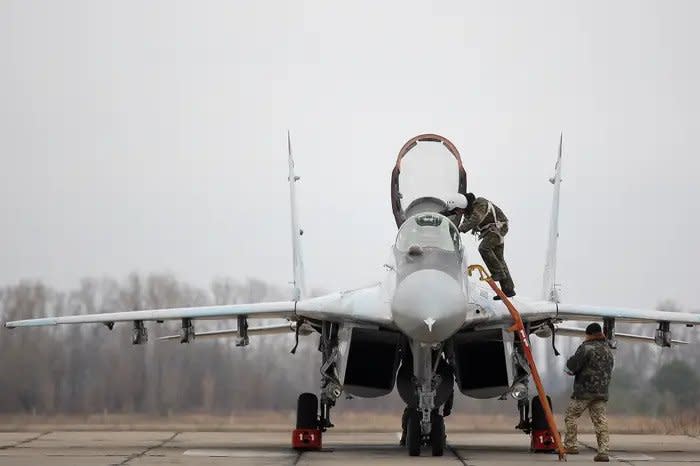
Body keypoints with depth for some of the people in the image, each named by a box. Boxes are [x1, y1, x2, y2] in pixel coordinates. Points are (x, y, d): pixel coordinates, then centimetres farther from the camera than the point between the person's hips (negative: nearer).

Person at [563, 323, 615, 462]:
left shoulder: (587, 348, -10)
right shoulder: (608, 350, 15)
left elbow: (571, 368, -11)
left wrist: (570, 361, 10)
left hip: (584, 390, -7)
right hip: (602, 392, 7)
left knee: (571, 416, 7)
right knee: (600, 421, 3)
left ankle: (570, 445, 6)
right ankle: (604, 451, -4)